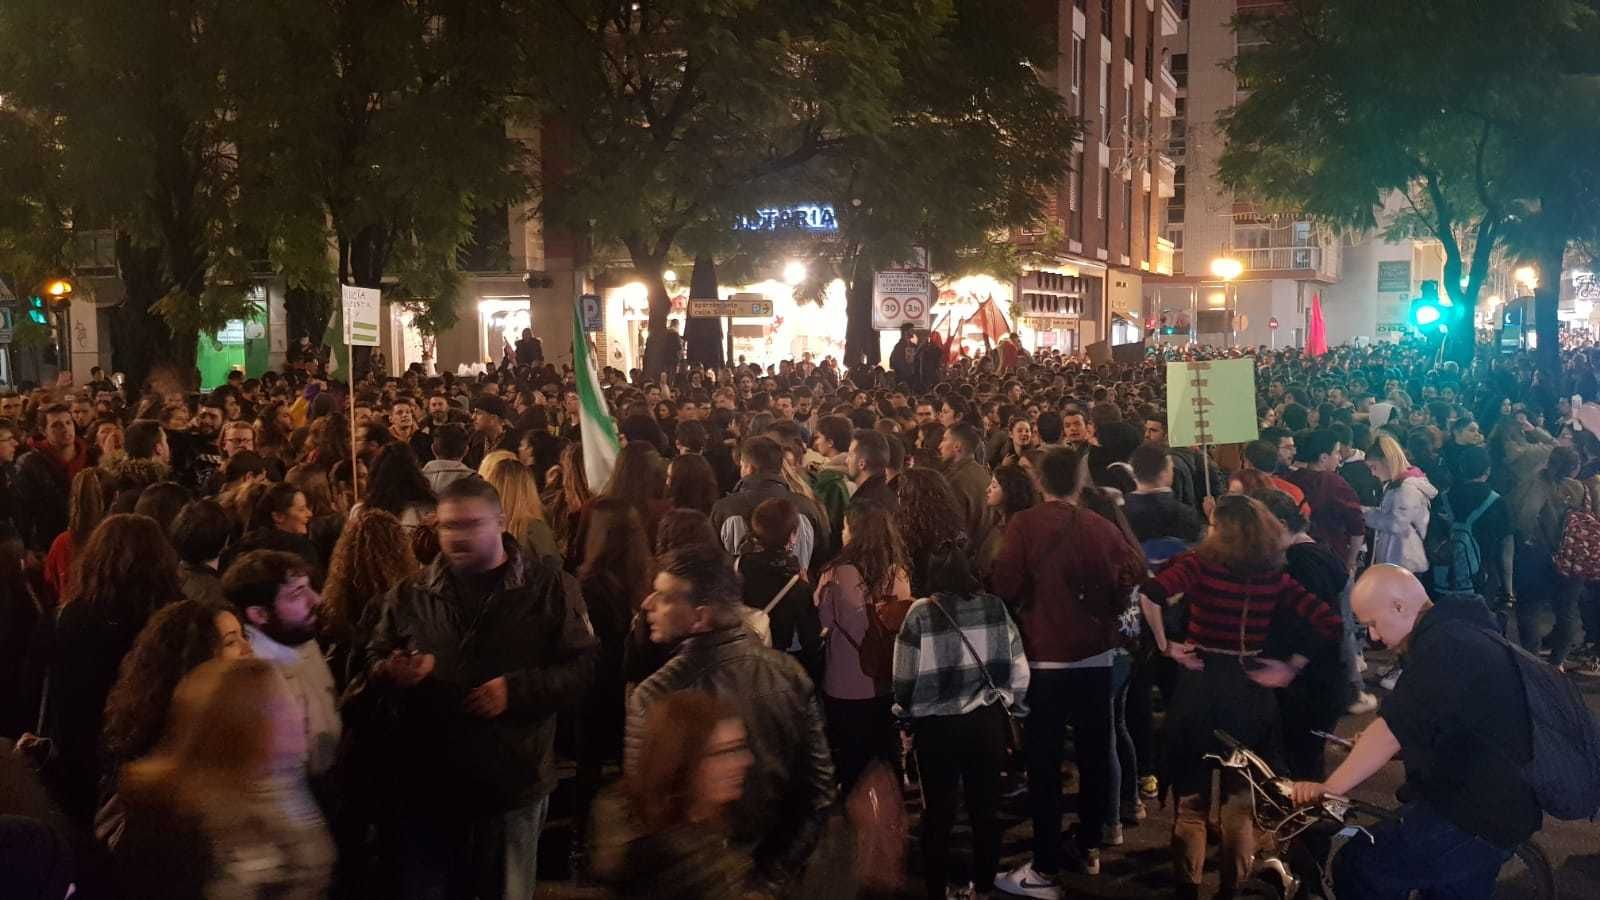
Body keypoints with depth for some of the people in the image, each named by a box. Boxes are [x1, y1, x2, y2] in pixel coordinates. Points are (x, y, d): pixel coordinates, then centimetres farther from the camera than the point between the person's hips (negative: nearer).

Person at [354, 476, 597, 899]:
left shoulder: (548, 588, -1)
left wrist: (518, 689, -17)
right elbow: (371, 664, 12)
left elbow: (582, 665, -5)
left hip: (511, 784, -2)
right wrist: (389, 672, -11)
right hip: (424, 784, 2)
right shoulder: (409, 594, 8)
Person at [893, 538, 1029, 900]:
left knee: (938, 812, 12)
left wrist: (905, 715, 10)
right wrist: (1014, 708, 15)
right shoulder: (996, 608, -4)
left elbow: (905, 673, -5)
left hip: (936, 725, -2)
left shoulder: (921, 613, -11)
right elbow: (1018, 666, 2)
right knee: (986, 808, 16)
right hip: (987, 720, 2)